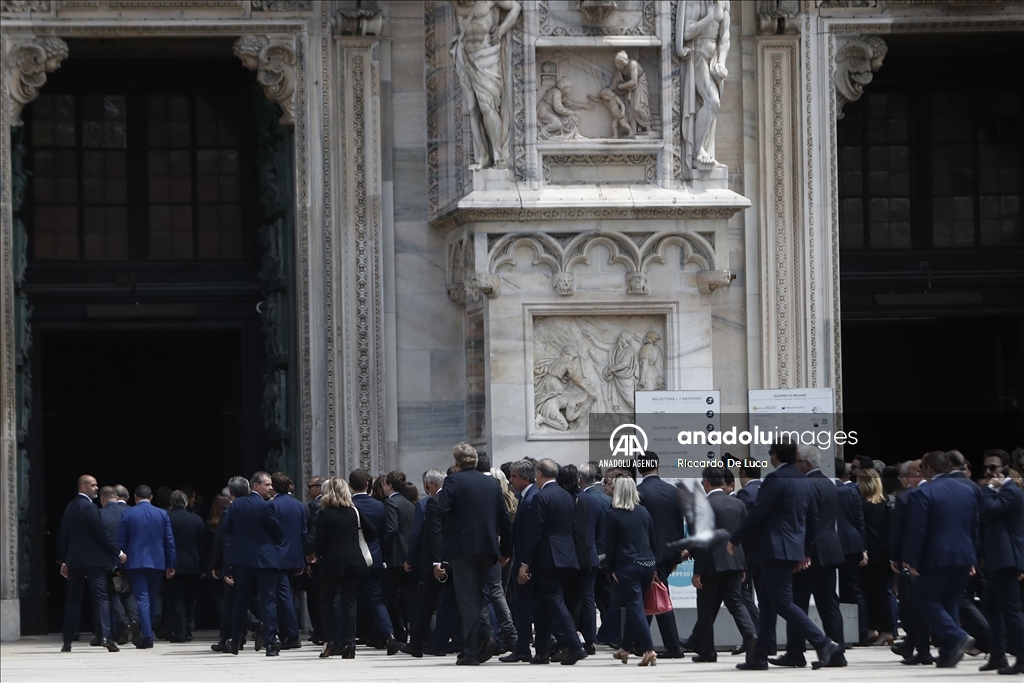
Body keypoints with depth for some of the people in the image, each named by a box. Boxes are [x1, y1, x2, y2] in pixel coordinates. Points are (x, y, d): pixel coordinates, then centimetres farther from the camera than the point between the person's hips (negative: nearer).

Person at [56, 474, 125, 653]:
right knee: (101, 597, -7)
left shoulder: (69, 508, 10)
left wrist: (63, 561, 22)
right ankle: (105, 636, -20)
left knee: (73, 600, 11)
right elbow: (101, 534, -14)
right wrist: (117, 552, -5)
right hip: (94, 560, -6)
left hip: (74, 560, 6)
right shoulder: (89, 507, -13)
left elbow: (63, 536, 15)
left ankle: (67, 641, 12)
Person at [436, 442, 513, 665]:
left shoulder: (454, 481, -7)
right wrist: (506, 550, 16)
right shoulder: (492, 483, 9)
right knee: (478, 595, 19)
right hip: (487, 548, 5)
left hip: (463, 547, -5)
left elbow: (441, 512, -17)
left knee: (468, 600, -2)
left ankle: (471, 651, -3)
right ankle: (486, 635, -1)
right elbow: (505, 518, 10)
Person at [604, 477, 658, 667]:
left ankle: (649, 650, -18)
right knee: (633, 606, 17)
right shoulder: (643, 512, 6)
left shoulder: (612, 514, -7)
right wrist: (649, 559, 16)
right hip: (647, 564, 5)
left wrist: (612, 569, 1)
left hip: (626, 565, -5)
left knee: (635, 607, -5)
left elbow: (610, 544, -6)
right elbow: (653, 540, 9)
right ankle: (625, 648, 26)